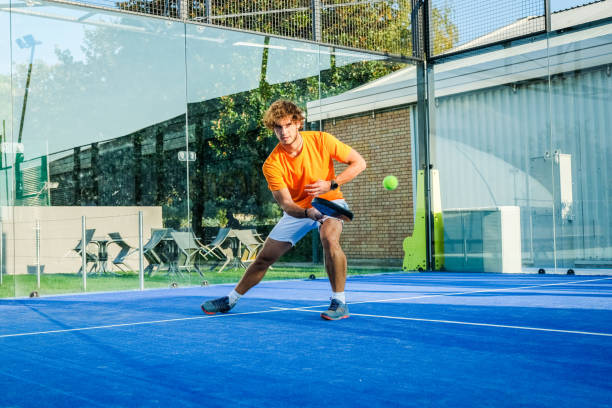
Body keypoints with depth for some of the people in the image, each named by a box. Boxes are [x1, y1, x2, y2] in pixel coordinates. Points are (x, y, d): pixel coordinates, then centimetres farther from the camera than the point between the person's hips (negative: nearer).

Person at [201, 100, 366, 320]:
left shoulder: (321, 141, -20)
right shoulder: (272, 164, -20)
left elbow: (359, 163, -12)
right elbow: (286, 204, -24)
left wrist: (331, 184, -24)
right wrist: (309, 213, -45)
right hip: (298, 209, 2)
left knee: (329, 238, -35)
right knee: (265, 257, 6)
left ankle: (340, 302, -25)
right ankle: (231, 299, 27)